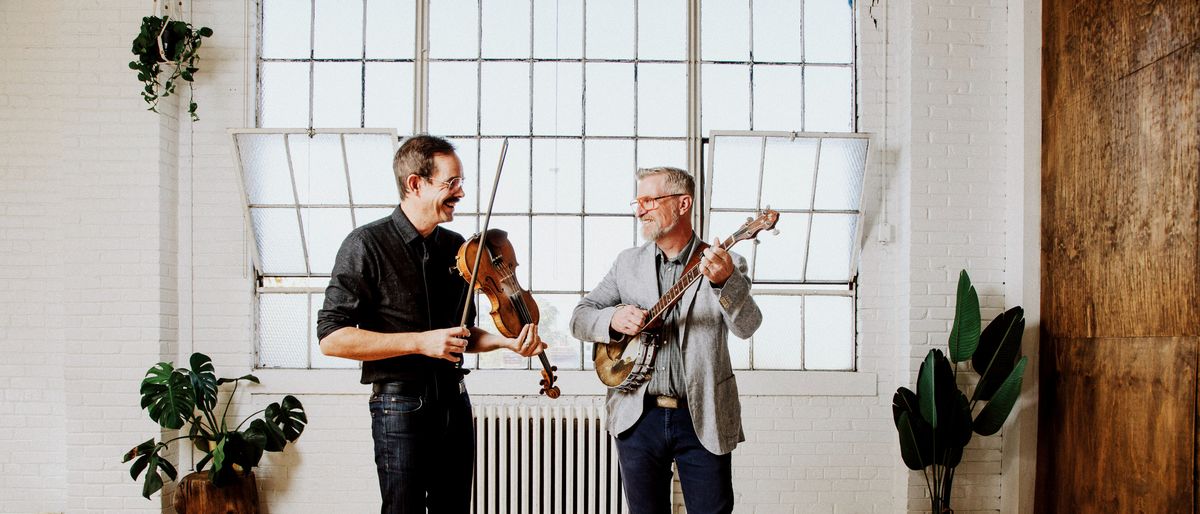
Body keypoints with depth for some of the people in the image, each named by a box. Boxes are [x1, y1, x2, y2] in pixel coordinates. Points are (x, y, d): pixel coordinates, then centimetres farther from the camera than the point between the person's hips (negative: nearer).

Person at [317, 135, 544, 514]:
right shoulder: (368, 244, -11)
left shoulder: (455, 247, 9)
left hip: (455, 403, 6)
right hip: (401, 407, -6)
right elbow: (332, 338, -15)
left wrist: (504, 341, -3)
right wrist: (419, 342, -21)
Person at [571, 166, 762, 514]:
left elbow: (746, 327, -14)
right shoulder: (628, 263, 9)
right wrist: (613, 319, -13)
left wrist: (724, 281, -33)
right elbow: (579, 316, 9)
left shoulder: (725, 264, 0)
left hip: (703, 419, -2)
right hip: (638, 417, 3)